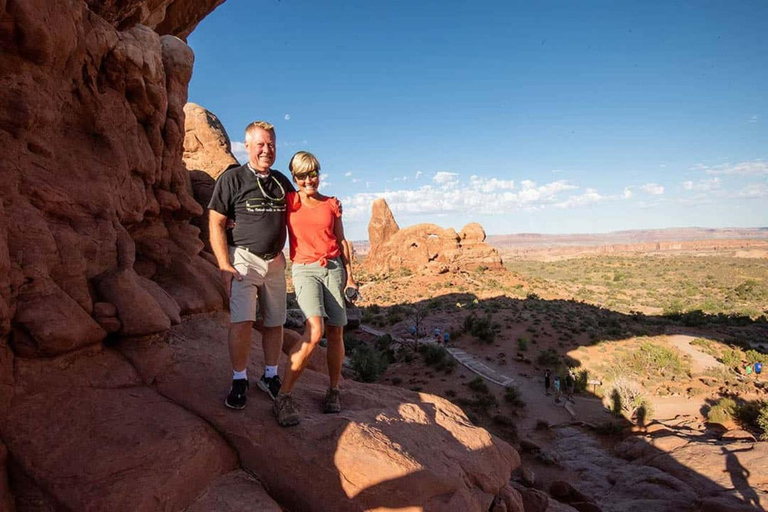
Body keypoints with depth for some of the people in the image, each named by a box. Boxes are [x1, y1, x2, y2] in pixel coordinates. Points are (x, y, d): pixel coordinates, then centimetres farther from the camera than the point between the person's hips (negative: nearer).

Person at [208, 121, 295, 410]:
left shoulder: (282, 181, 11)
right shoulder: (232, 179, -4)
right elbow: (216, 224, -7)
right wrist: (224, 265, -14)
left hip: (275, 262, 5)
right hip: (243, 259, -4)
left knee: (275, 323, 9)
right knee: (241, 322, -12)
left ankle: (270, 377, 24)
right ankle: (239, 381, 6)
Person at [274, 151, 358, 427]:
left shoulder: (332, 204, 9)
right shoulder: (289, 201, 6)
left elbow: (341, 241, 12)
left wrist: (349, 276, 8)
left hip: (333, 268, 3)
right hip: (304, 270, -3)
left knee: (335, 332, 1)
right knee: (314, 331, -22)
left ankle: (333, 391, 20)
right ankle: (284, 397, -15)